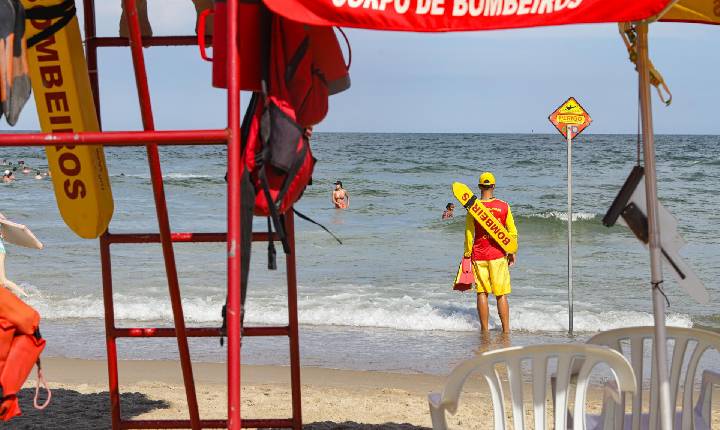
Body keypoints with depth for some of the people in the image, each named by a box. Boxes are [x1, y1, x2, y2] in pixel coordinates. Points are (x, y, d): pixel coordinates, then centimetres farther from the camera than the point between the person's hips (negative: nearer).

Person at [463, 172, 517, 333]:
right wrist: (512, 252, 14)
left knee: (482, 293, 7)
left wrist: (467, 254, 8)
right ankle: (506, 330, 5)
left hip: (479, 255, 0)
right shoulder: (504, 206, -3)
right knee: (501, 294, 5)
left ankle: (484, 330, 7)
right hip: (498, 255, 0)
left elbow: (469, 234, -3)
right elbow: (513, 232, 2)